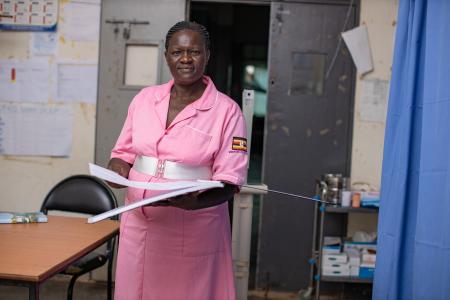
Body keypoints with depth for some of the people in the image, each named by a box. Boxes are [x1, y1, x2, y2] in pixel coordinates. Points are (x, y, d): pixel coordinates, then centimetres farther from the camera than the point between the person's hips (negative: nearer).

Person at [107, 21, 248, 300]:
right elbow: (124, 151, 13)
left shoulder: (227, 110, -8)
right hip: (138, 224, 4)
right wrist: (118, 170, -9)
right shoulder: (144, 98, 6)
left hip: (194, 230, -3)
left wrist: (195, 201, -27)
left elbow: (229, 182, -10)